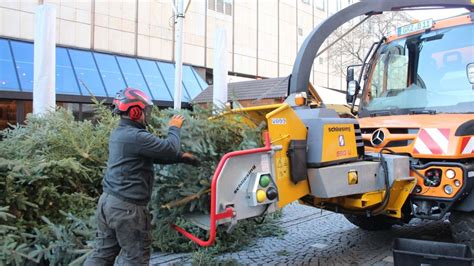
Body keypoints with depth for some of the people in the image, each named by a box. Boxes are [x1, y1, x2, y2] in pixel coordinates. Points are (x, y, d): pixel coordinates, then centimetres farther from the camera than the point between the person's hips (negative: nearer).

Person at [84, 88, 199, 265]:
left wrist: (181, 157, 11)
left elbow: (152, 155, 14)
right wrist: (174, 128, 2)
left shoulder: (118, 133, 11)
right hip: (127, 207, -9)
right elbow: (169, 149, -16)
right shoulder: (137, 137, -21)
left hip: (108, 200, 10)